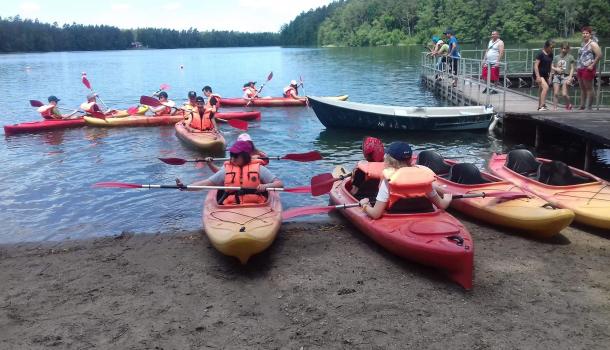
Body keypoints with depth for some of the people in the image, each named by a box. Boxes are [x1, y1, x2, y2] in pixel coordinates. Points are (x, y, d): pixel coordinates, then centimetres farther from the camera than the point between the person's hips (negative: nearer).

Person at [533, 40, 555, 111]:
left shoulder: (550, 54, 9)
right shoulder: (541, 54, -13)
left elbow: (550, 65, 19)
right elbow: (535, 65, -16)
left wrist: (549, 75, 16)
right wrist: (538, 76, -22)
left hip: (545, 75, 8)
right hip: (539, 74, -8)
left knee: (541, 90, 14)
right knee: (545, 87, -24)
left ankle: (540, 106, 24)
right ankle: (542, 106, -26)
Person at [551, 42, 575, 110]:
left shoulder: (570, 57, 5)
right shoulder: (556, 57, 12)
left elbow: (572, 68, 3)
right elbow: (552, 67, 17)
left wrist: (570, 77, -8)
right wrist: (556, 69, -5)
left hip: (565, 76, -2)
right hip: (557, 76, 3)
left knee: (564, 94, -10)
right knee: (556, 93, -6)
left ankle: (568, 105, 16)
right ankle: (554, 108, -1)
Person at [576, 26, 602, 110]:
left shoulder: (592, 44, -8)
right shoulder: (583, 44, 17)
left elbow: (599, 55, -16)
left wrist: (592, 65, -18)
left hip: (587, 69, -9)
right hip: (580, 69, 9)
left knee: (589, 88, -4)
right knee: (582, 88, 13)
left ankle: (588, 107, -2)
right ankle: (582, 106, 20)